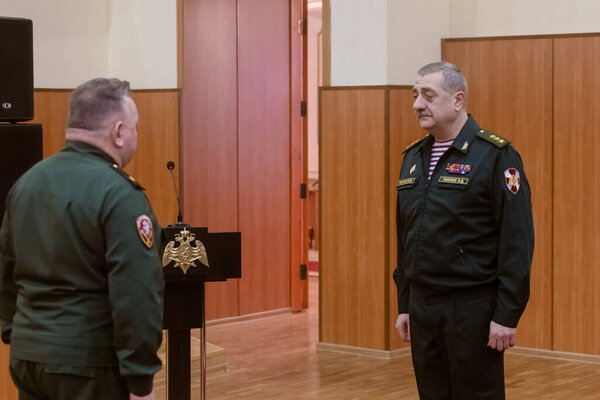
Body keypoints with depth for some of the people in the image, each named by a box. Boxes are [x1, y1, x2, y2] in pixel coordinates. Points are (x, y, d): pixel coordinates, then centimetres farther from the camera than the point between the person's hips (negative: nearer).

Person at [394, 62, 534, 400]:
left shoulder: (496, 156, -10)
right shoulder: (414, 157, 12)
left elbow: (517, 241, -14)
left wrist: (507, 315, -17)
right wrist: (404, 305, 15)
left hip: (472, 309, -7)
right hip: (422, 308, 7)